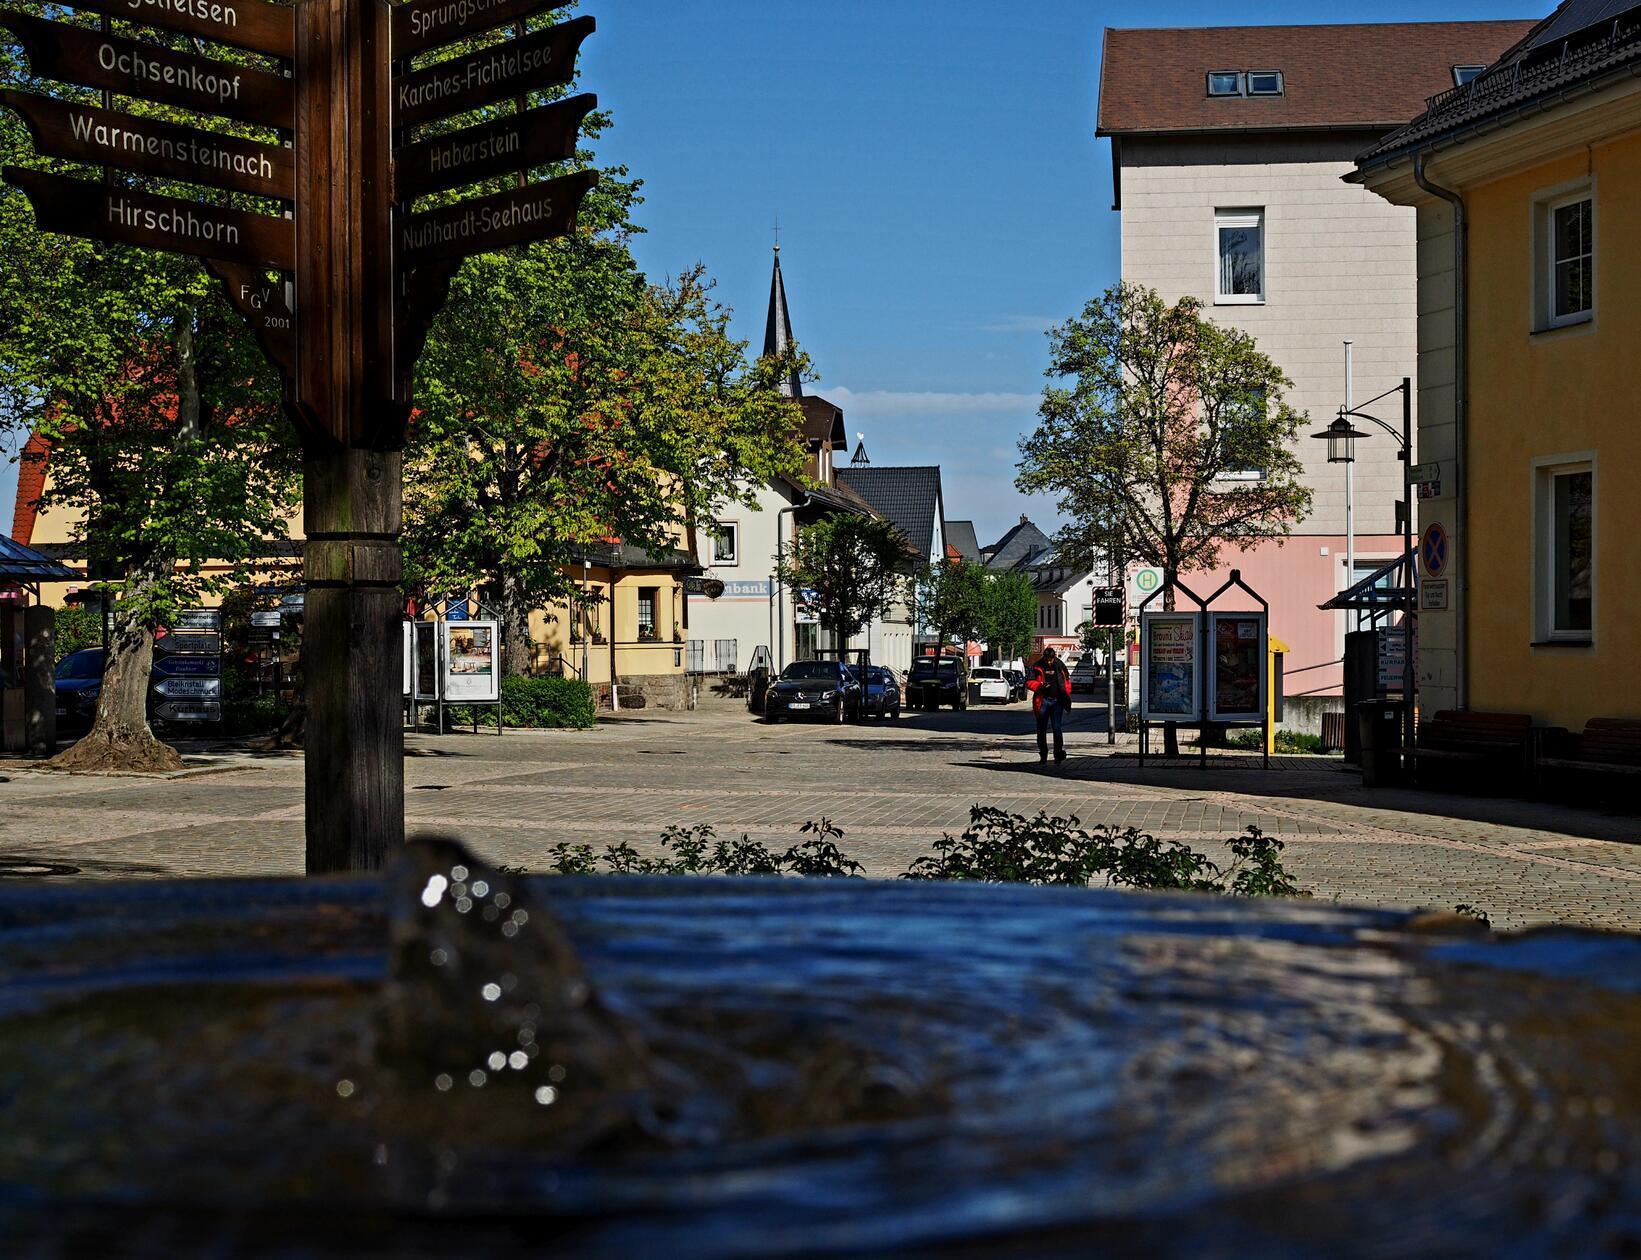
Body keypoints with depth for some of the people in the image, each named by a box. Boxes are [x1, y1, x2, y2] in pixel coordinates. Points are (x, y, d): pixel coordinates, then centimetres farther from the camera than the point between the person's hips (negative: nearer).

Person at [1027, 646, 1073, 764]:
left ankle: (1059, 753, -3)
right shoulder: (1037, 667, 0)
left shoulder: (1060, 666, 5)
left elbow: (1067, 681, 15)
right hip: (1043, 700, 0)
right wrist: (1040, 686, -18)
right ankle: (1043, 756, 12)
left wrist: (1066, 696, 7)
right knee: (1041, 729, 4)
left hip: (1057, 701, 0)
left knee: (1057, 728, -7)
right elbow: (1029, 682, 0)